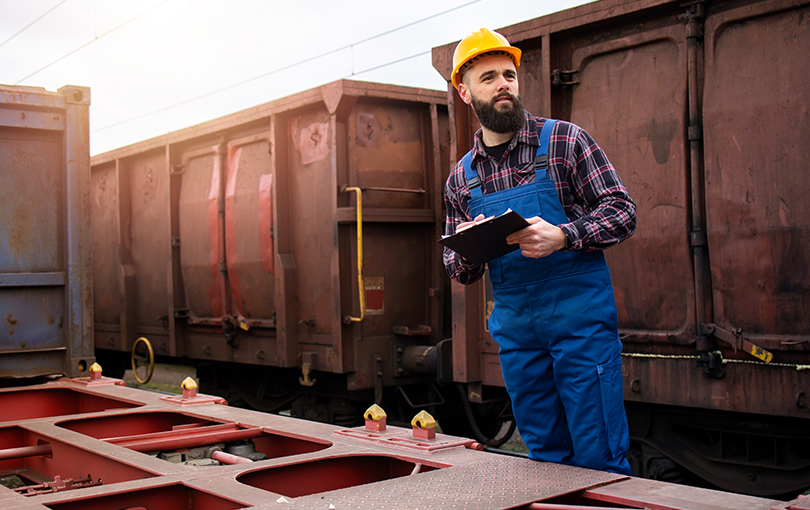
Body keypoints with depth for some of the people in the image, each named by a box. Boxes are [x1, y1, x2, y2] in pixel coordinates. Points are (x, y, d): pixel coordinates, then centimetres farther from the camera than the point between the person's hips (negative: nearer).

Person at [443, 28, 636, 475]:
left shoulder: (563, 140, -1)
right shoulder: (460, 178, 11)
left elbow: (622, 212, -4)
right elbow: (460, 272, 15)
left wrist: (562, 236, -21)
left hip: (580, 316, -4)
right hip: (514, 328, 4)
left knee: (599, 460, -2)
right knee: (546, 459, 13)